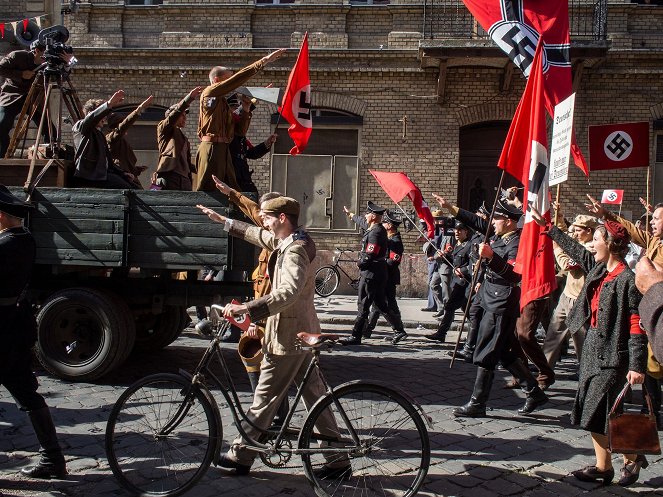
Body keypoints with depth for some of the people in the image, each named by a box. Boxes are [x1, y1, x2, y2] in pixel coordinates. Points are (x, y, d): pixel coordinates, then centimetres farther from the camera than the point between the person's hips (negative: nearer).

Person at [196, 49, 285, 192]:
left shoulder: (223, 102, 23)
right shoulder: (209, 92, -1)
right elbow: (238, 78, -12)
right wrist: (263, 61, -14)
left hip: (224, 150, 9)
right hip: (212, 148, -9)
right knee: (207, 193, -11)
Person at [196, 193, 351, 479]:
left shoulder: (295, 250, -19)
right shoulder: (289, 242, 11)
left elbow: (289, 291, -34)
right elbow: (255, 234, 27)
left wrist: (247, 308, -39)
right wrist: (221, 220, 33)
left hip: (288, 336, -10)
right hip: (302, 332, 10)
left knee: (265, 397, 2)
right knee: (315, 397, 11)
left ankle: (240, 456, 16)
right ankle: (338, 461, 16)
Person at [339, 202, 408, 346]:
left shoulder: (375, 232, -19)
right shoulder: (378, 228, 11)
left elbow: (369, 256, -25)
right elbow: (361, 221, 32)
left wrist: (359, 263, -5)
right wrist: (350, 214, 48)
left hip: (371, 273, -10)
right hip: (380, 272, 10)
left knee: (363, 305, -4)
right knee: (381, 304, 15)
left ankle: (356, 337, 2)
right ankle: (399, 330, 17)